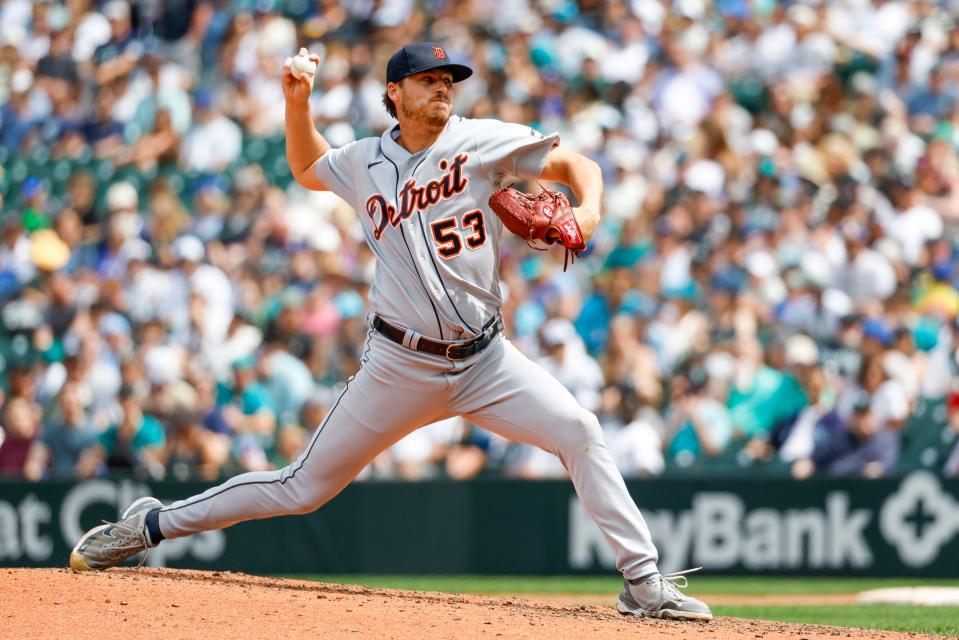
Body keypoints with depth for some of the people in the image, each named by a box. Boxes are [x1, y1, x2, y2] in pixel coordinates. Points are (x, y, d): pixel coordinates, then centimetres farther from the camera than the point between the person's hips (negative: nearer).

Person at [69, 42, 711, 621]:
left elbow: (578, 165, -2)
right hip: (400, 365, 0)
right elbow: (307, 168, 26)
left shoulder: (482, 141, -3)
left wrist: (588, 214, -23)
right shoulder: (365, 163, 5)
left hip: (485, 359, 0)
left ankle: (643, 581, -14)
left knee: (579, 430, -21)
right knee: (304, 487, 3)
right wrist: (298, 101, 11)